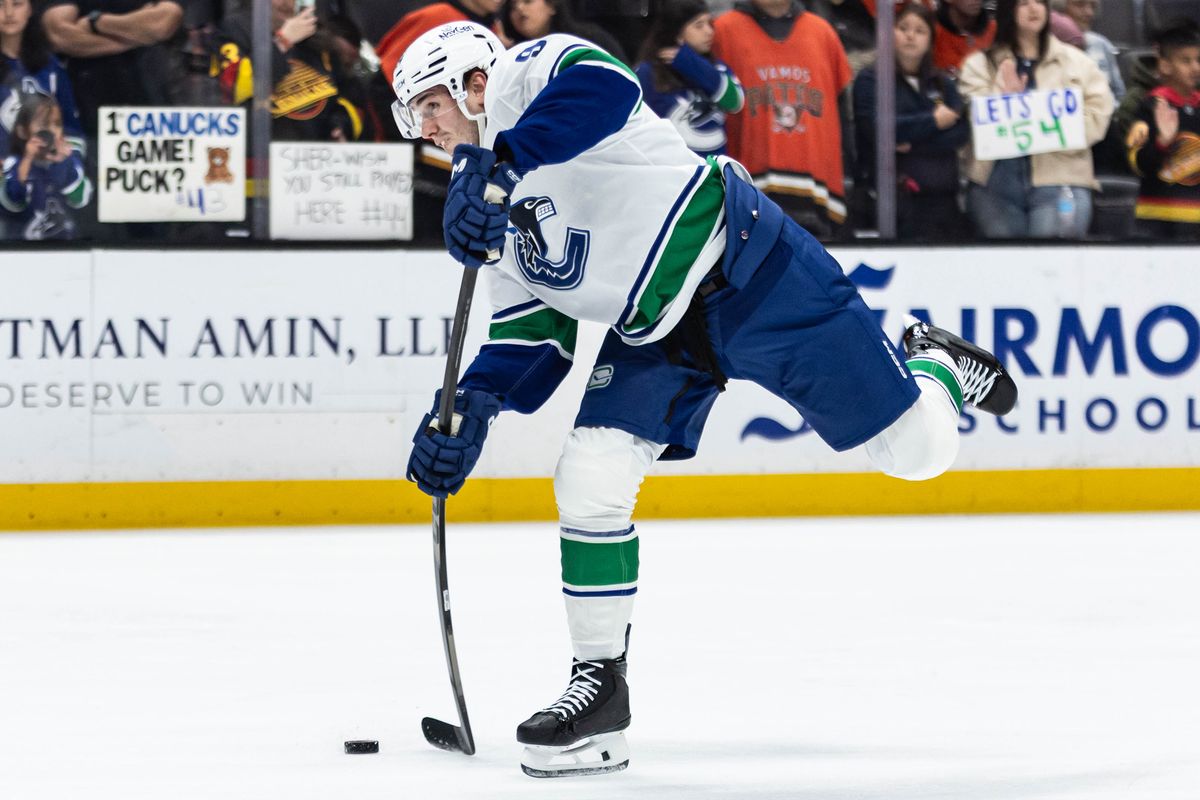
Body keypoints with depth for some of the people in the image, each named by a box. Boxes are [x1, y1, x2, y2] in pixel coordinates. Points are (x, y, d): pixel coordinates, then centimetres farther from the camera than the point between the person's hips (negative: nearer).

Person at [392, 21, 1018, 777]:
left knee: (913, 448, -4)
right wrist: (470, 410, -4)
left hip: (744, 264, -8)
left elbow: (601, 85, -35)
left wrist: (499, 165, -43)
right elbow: (534, 338, 13)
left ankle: (937, 368, 31)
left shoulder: (525, 76, -10)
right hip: (654, 332, 8)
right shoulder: (491, 219, 14)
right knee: (589, 480, -9)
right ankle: (600, 687, 2)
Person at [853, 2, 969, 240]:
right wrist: (934, 121, -2)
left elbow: (961, 131, 5)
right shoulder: (870, 80, 4)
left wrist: (914, 144, -10)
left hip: (943, 195, 5)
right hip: (899, 196, -5)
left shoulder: (942, 83, 18)